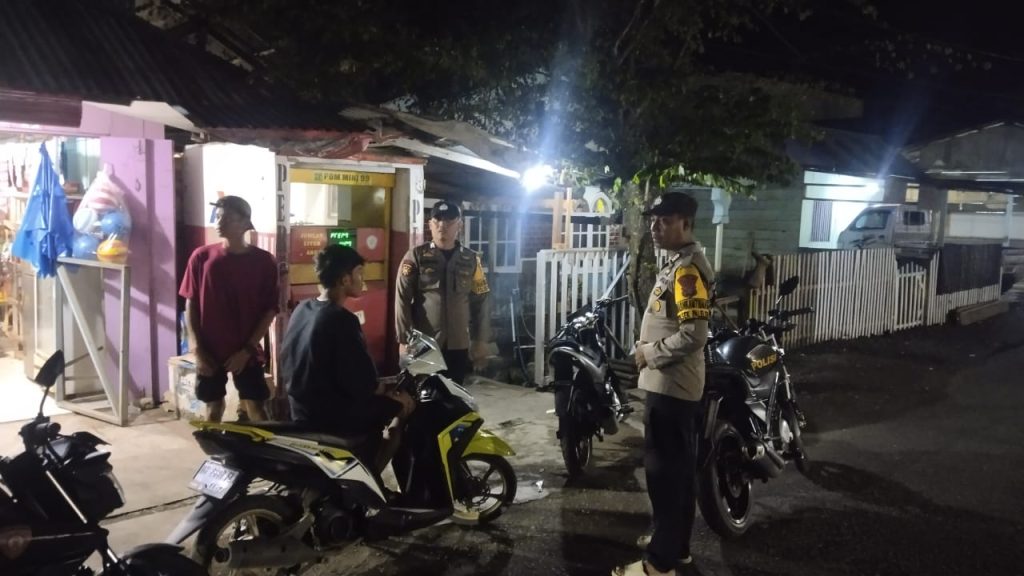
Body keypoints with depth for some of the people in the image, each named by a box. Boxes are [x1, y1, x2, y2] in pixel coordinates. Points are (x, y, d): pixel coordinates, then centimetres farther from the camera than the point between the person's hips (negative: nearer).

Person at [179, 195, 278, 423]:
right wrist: (197, 349, -5)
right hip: (209, 350, 2)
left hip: (247, 351, -1)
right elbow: (191, 305, 2)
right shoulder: (201, 257, -3)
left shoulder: (263, 261, -7)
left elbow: (270, 310, -5)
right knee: (213, 407, 12)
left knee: (255, 408, 1)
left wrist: (247, 349, -10)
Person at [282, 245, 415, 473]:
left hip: (302, 411, 9)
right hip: (332, 415, -9)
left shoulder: (301, 310, 3)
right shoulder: (342, 320, -23)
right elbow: (362, 383, -23)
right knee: (404, 406, 2)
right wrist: (393, 393, -4)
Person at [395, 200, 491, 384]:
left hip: (458, 345, 2)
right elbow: (402, 299, -4)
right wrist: (404, 339, -10)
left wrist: (481, 340, 6)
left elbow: (481, 301, 9)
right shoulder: (416, 256, 0)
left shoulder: (471, 259, 7)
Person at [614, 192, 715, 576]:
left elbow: (694, 334, -27)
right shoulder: (679, 263, 14)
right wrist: (650, 348, 10)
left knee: (664, 471, -3)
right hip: (674, 385, 11)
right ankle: (676, 544, 32)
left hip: (670, 386, -11)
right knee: (679, 468, 18)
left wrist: (650, 353, -15)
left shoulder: (688, 269, -19)